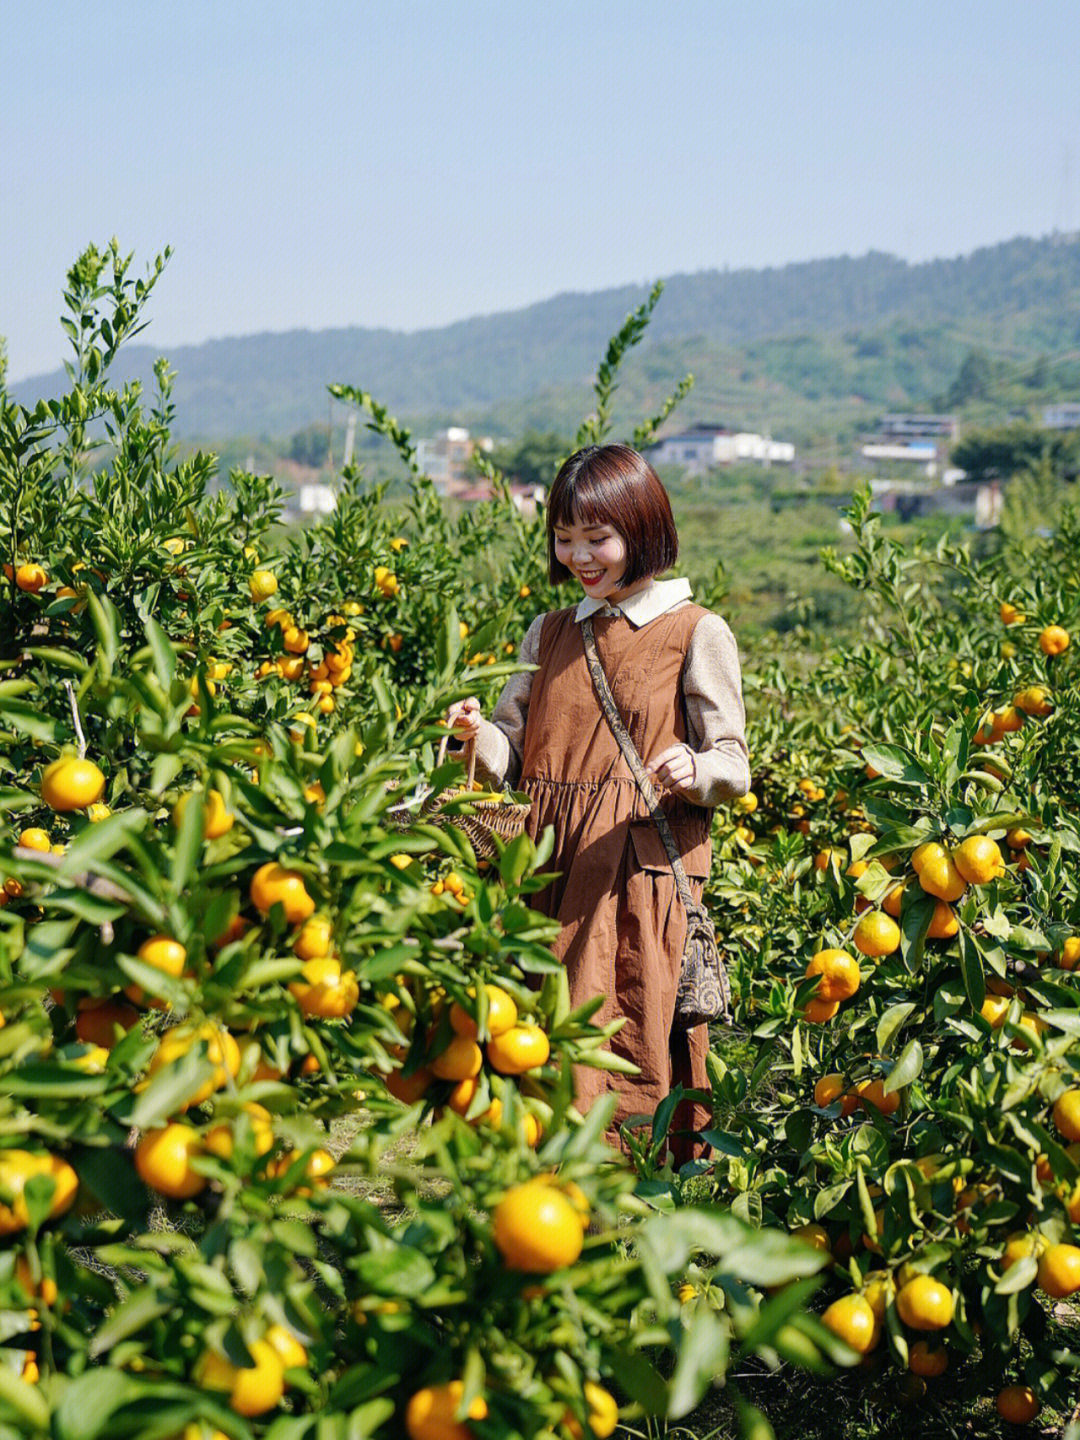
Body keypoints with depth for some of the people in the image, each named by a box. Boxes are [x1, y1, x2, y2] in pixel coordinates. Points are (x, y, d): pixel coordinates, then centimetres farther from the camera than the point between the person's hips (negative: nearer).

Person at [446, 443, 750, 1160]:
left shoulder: (696, 634, 1)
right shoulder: (549, 634, 16)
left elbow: (734, 768, -1)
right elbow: (518, 759, 15)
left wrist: (694, 771, -23)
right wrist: (479, 734, -6)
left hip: (643, 870, -4)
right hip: (550, 865, 5)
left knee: (635, 1042, -6)